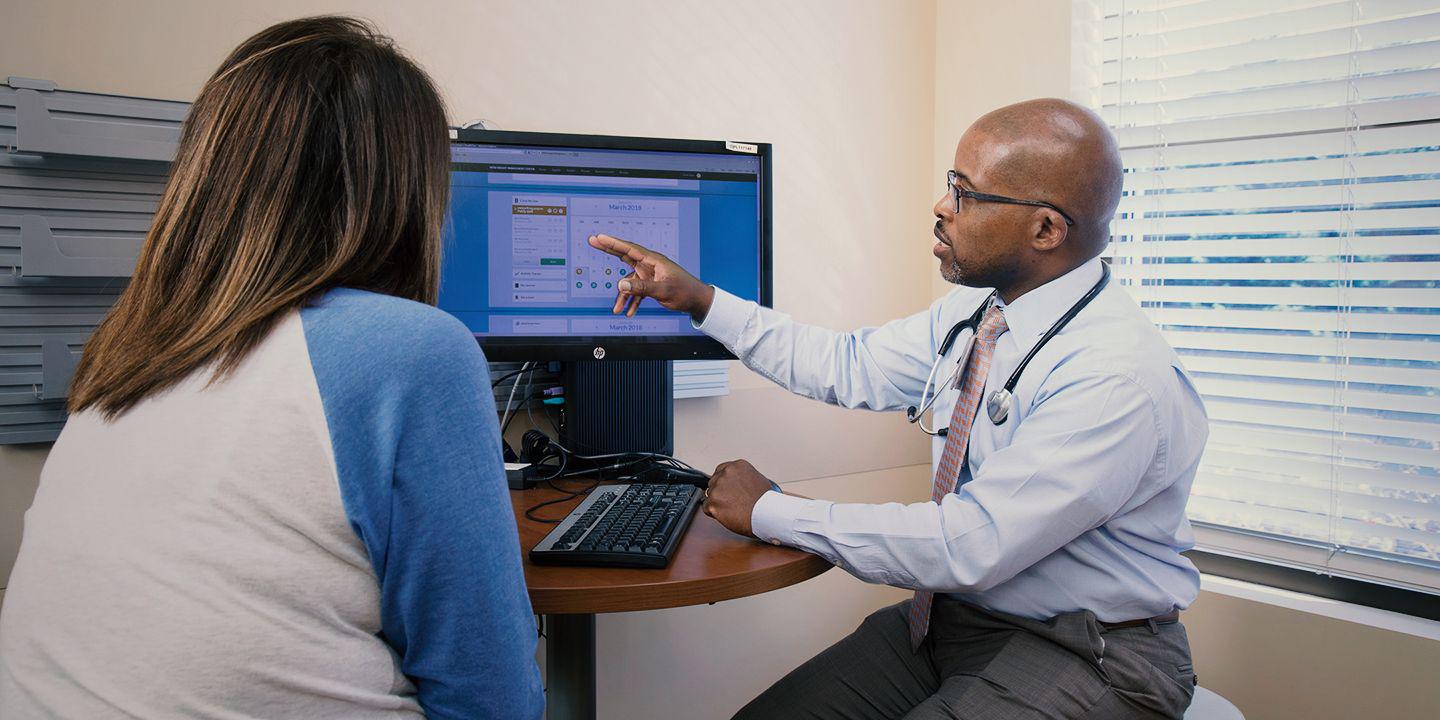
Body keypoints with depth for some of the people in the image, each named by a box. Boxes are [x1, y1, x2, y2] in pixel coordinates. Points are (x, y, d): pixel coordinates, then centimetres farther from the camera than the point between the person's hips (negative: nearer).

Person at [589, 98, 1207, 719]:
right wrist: (698, 299, 6)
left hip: (1085, 659, -6)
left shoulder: (1122, 377, -27)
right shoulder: (976, 307, -1)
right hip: (949, 615, 7)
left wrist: (770, 512, -19)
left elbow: (969, 545, -28)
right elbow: (849, 366, 9)